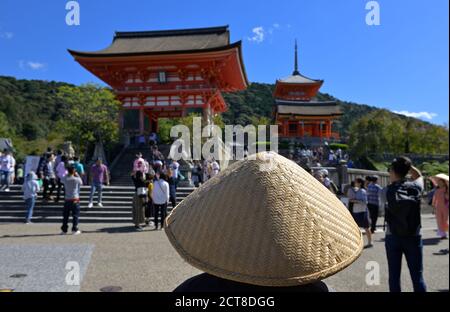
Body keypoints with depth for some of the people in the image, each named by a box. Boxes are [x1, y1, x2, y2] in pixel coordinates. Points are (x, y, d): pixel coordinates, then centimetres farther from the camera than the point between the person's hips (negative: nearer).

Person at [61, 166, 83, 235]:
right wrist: (77, 175, 12)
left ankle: (64, 230, 15)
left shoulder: (65, 179, -4)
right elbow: (81, 183, 10)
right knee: (75, 215, 6)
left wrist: (68, 174, 16)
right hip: (75, 199, -3)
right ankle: (75, 230, 7)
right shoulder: (77, 179, -11)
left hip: (67, 199, 3)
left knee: (65, 215, 10)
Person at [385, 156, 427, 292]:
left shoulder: (389, 190, -8)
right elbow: (419, 175, 18)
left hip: (393, 237, -1)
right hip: (413, 237, 1)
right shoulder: (416, 187, -4)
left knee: (394, 275, 8)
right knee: (417, 276, 7)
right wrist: (407, 164, 10)